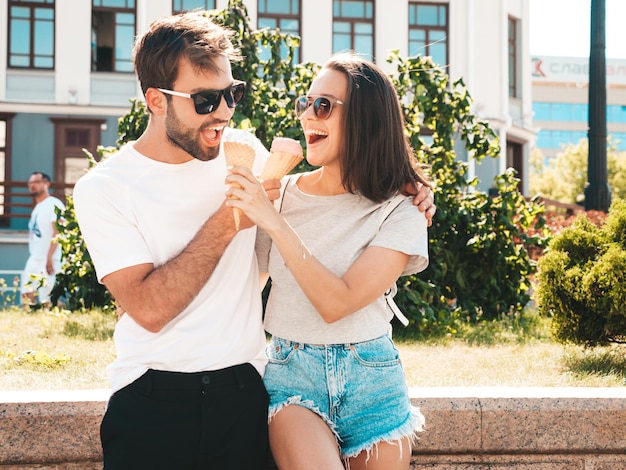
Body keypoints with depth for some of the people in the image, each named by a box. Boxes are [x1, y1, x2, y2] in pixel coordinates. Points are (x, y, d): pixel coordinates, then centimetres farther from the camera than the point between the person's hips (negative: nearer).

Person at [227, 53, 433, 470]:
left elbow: (337, 303, -18)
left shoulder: (401, 214, -6)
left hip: (372, 379, 0)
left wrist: (274, 221, -21)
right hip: (292, 372, 1)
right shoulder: (281, 193, 3)